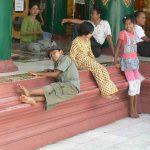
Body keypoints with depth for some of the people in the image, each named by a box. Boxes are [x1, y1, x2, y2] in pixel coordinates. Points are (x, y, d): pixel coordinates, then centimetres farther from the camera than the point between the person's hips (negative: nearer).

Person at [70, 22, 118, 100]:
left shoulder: (88, 41, 10)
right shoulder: (76, 41, -14)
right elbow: (72, 56, -14)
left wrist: (94, 60, 4)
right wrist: (77, 66, -21)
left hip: (88, 60, 8)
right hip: (80, 61, -8)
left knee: (103, 69, -15)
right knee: (97, 68, -27)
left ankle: (109, 91, -17)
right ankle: (105, 92, -20)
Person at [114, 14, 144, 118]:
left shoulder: (134, 34, 11)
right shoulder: (123, 33, -7)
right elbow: (118, 47, -7)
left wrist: (136, 60, 13)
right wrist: (116, 61, -11)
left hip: (135, 61, 6)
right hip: (126, 61, -6)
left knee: (138, 82, -3)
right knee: (132, 83, -12)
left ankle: (135, 109, 2)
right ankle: (132, 110, -4)